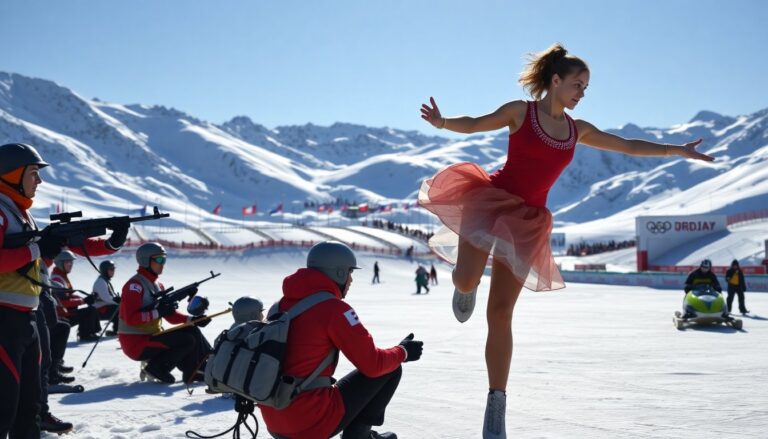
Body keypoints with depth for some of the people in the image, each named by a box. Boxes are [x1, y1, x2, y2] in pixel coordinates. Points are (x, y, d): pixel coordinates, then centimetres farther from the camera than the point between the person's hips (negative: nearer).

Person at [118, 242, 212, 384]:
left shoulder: (157, 286, 14)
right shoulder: (134, 285, -15)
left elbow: (171, 316, 11)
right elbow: (131, 318, -25)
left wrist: (192, 319, -5)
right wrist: (158, 312, -28)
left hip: (152, 335, 9)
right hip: (136, 342, -9)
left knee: (192, 331, 0)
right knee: (187, 341, -18)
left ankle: (206, 367, -2)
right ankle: (157, 368, -8)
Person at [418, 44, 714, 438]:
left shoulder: (578, 130, 13)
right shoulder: (521, 111, 1)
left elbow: (629, 146, 22)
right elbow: (473, 124, 0)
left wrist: (678, 150, 23)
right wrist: (441, 122, -22)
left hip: (527, 219, 3)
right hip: (491, 198, -3)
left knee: (500, 313, -1)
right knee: (466, 282, -26)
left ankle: (496, 406, 5)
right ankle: (465, 283, 17)